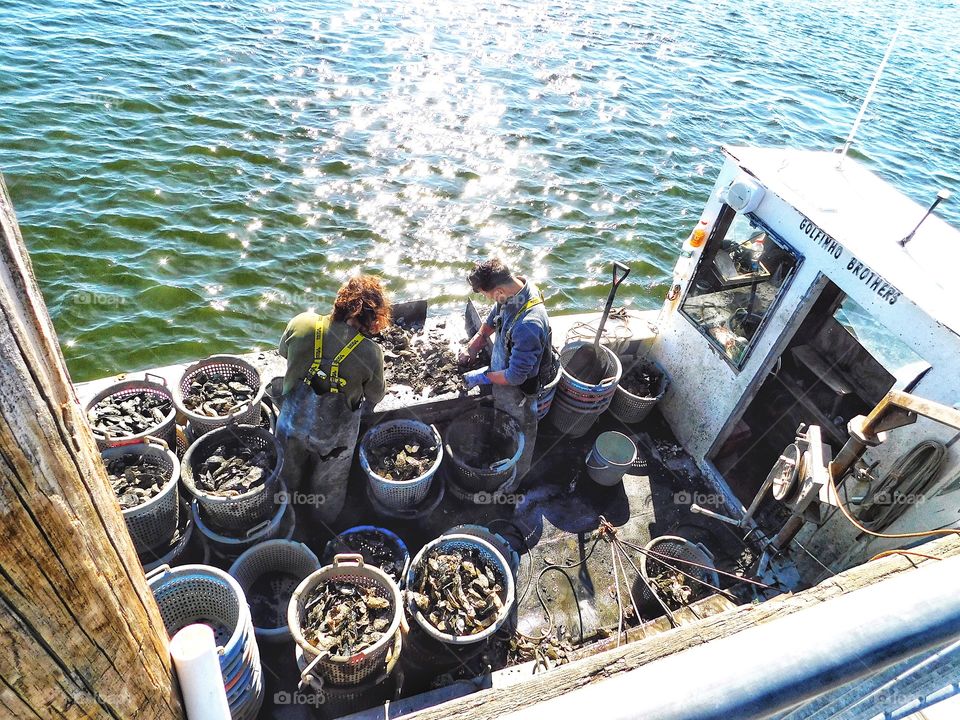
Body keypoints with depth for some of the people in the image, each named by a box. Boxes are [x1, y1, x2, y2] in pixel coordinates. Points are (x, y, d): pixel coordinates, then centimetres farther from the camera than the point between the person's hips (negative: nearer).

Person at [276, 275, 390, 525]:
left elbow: (283, 351, 2)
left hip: (291, 423, 3)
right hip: (334, 437, -2)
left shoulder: (301, 323, -21)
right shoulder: (370, 353, -28)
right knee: (329, 485, 29)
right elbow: (375, 398, -10)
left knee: (288, 476, 33)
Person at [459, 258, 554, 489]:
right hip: (502, 373, 8)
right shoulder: (514, 290, -16)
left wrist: (482, 377, -18)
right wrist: (473, 347, 2)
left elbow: (516, 376, -32)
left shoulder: (529, 325, -43)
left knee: (520, 432, 20)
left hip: (518, 390, -8)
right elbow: (493, 319, 7)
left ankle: (517, 475, 46)